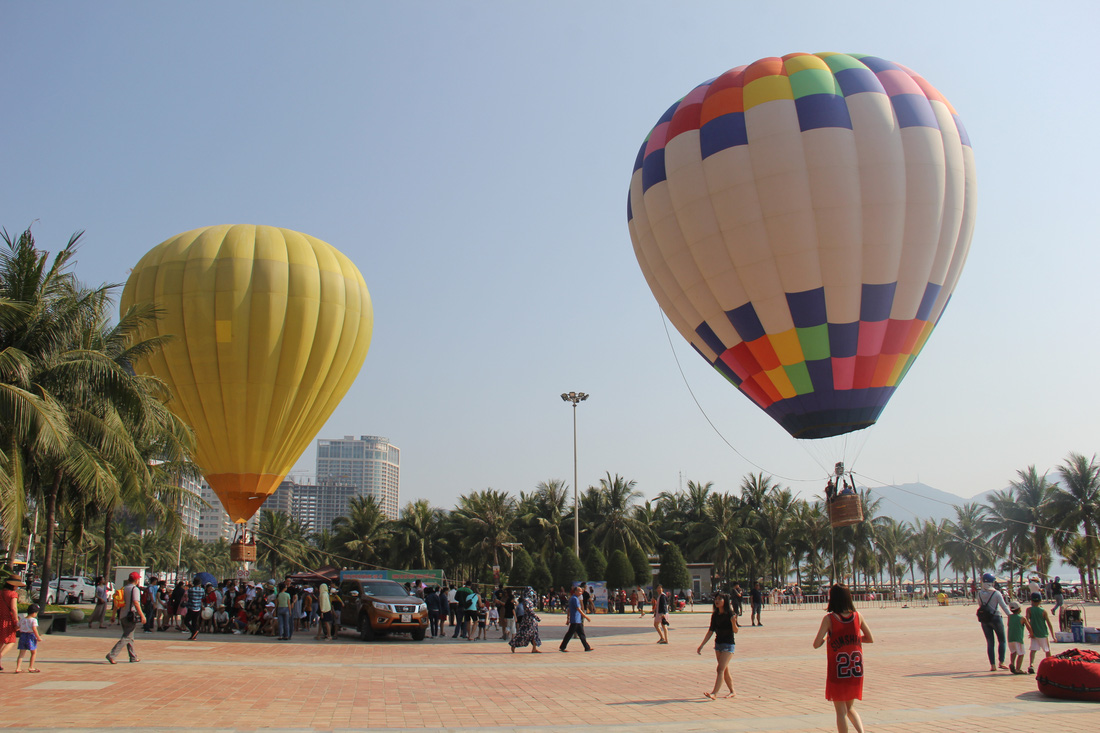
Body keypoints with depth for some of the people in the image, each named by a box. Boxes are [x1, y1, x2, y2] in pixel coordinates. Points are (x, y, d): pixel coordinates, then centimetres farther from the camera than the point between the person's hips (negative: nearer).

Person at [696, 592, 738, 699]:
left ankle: (714, 693, -19)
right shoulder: (715, 615, 4)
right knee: (725, 670, 12)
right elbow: (710, 631, 9)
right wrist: (701, 646, 7)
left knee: (720, 669, -14)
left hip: (728, 644, -7)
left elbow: (735, 631, -15)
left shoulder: (730, 614, -12)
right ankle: (732, 692, 24)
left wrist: (733, 622, -36)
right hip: (718, 643, 7)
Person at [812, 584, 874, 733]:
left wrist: (825, 639, 6)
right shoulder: (857, 616, 0)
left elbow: (816, 644, -15)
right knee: (850, 708, 20)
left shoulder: (829, 619, -11)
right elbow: (870, 639, 11)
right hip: (856, 671, 4)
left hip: (837, 672, -4)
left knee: (841, 711, 7)